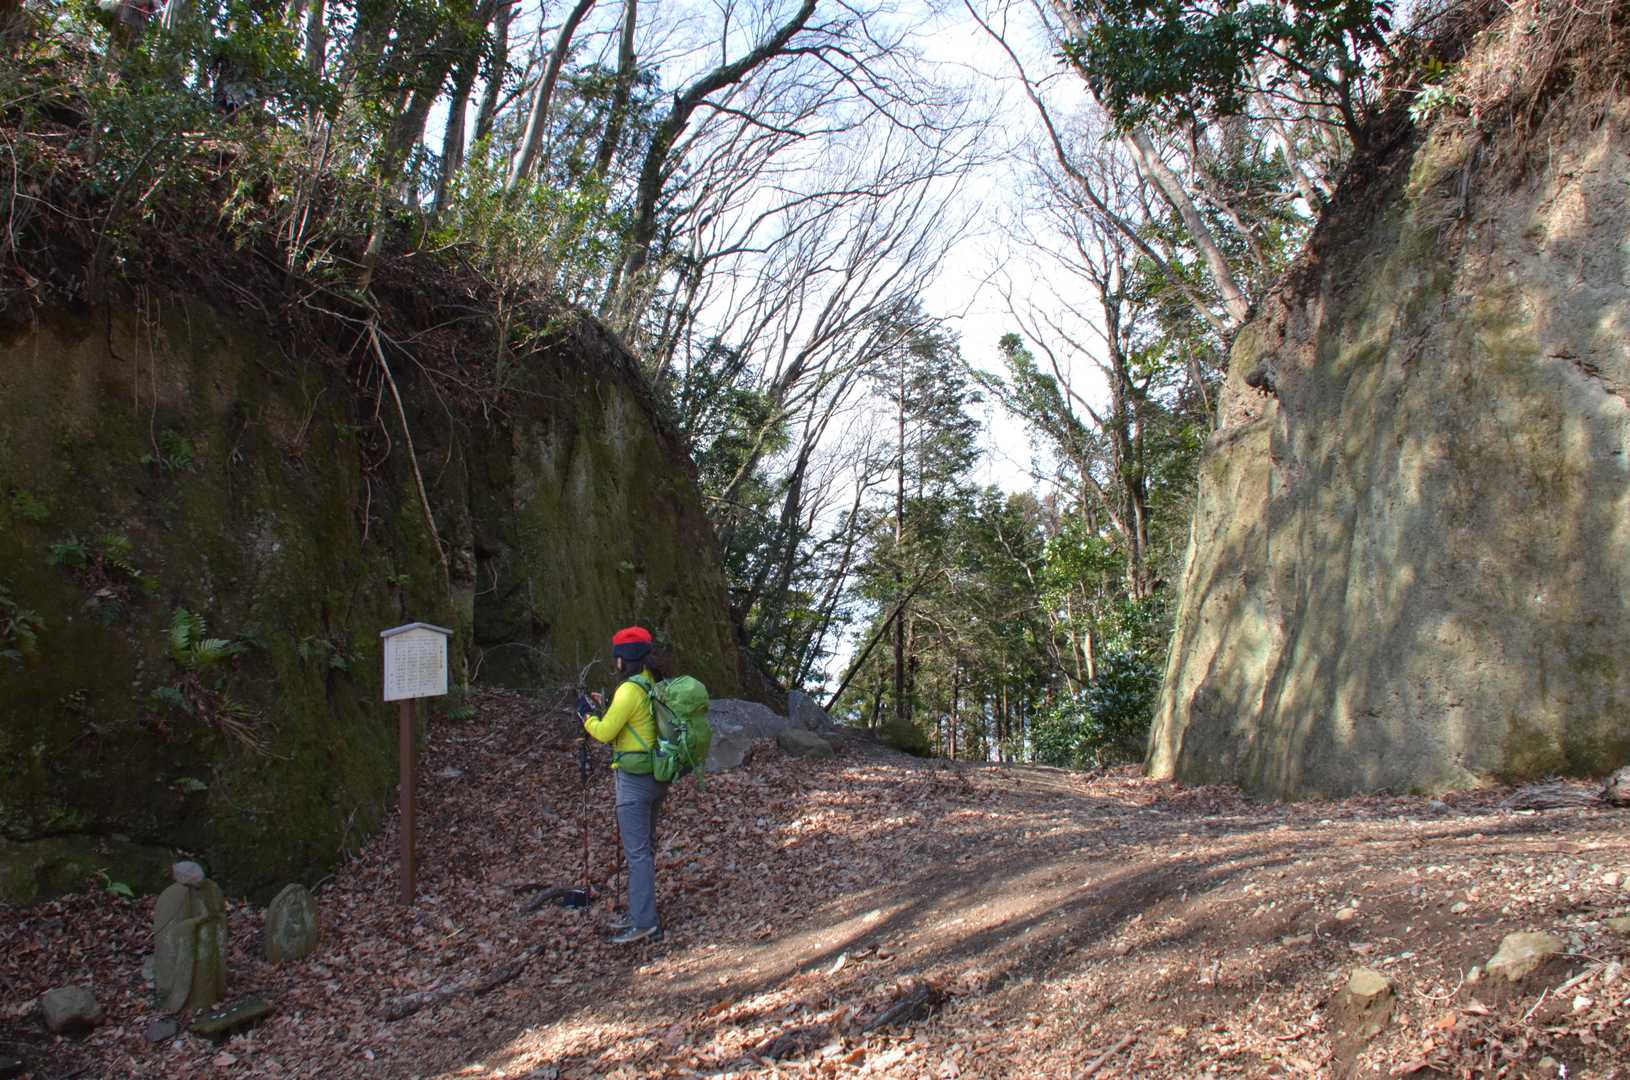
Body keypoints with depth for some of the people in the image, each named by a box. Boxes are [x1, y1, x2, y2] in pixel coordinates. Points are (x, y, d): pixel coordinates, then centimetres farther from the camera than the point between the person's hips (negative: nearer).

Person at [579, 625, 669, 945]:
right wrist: (604, 708, 17)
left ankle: (644, 924, 1)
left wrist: (587, 715, 3)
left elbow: (605, 733, -15)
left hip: (634, 780, -9)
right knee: (645, 847, 18)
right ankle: (641, 911, 29)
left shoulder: (630, 690, -19)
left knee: (637, 852, -3)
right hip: (657, 775, 9)